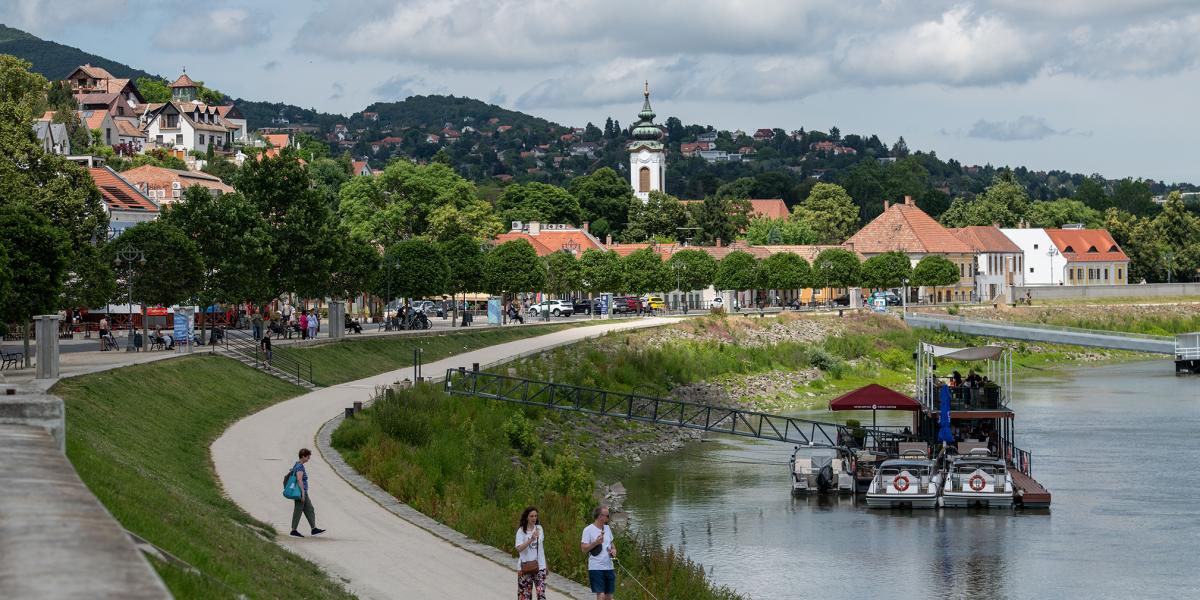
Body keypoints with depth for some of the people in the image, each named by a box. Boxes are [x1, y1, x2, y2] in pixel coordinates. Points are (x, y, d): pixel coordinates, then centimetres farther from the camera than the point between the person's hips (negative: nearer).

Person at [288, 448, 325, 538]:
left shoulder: (297, 465, 14)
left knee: (310, 510, 11)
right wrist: (303, 493, -24)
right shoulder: (300, 467, -17)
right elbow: (299, 480, -24)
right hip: (301, 492, -10)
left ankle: (314, 529, 13)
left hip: (303, 492, 10)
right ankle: (293, 531, 3)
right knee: (298, 511, -3)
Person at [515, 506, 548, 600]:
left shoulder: (539, 529, 5)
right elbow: (519, 548, -20)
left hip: (540, 567, 2)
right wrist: (531, 539, -31)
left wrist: (546, 566, 17)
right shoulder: (521, 531, -7)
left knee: (541, 592, -9)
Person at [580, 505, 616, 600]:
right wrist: (596, 542, -23)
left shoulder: (607, 528, 13)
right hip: (596, 568, -7)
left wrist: (614, 550, 3)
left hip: (609, 567, 7)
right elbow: (583, 548, -10)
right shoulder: (588, 530, -8)